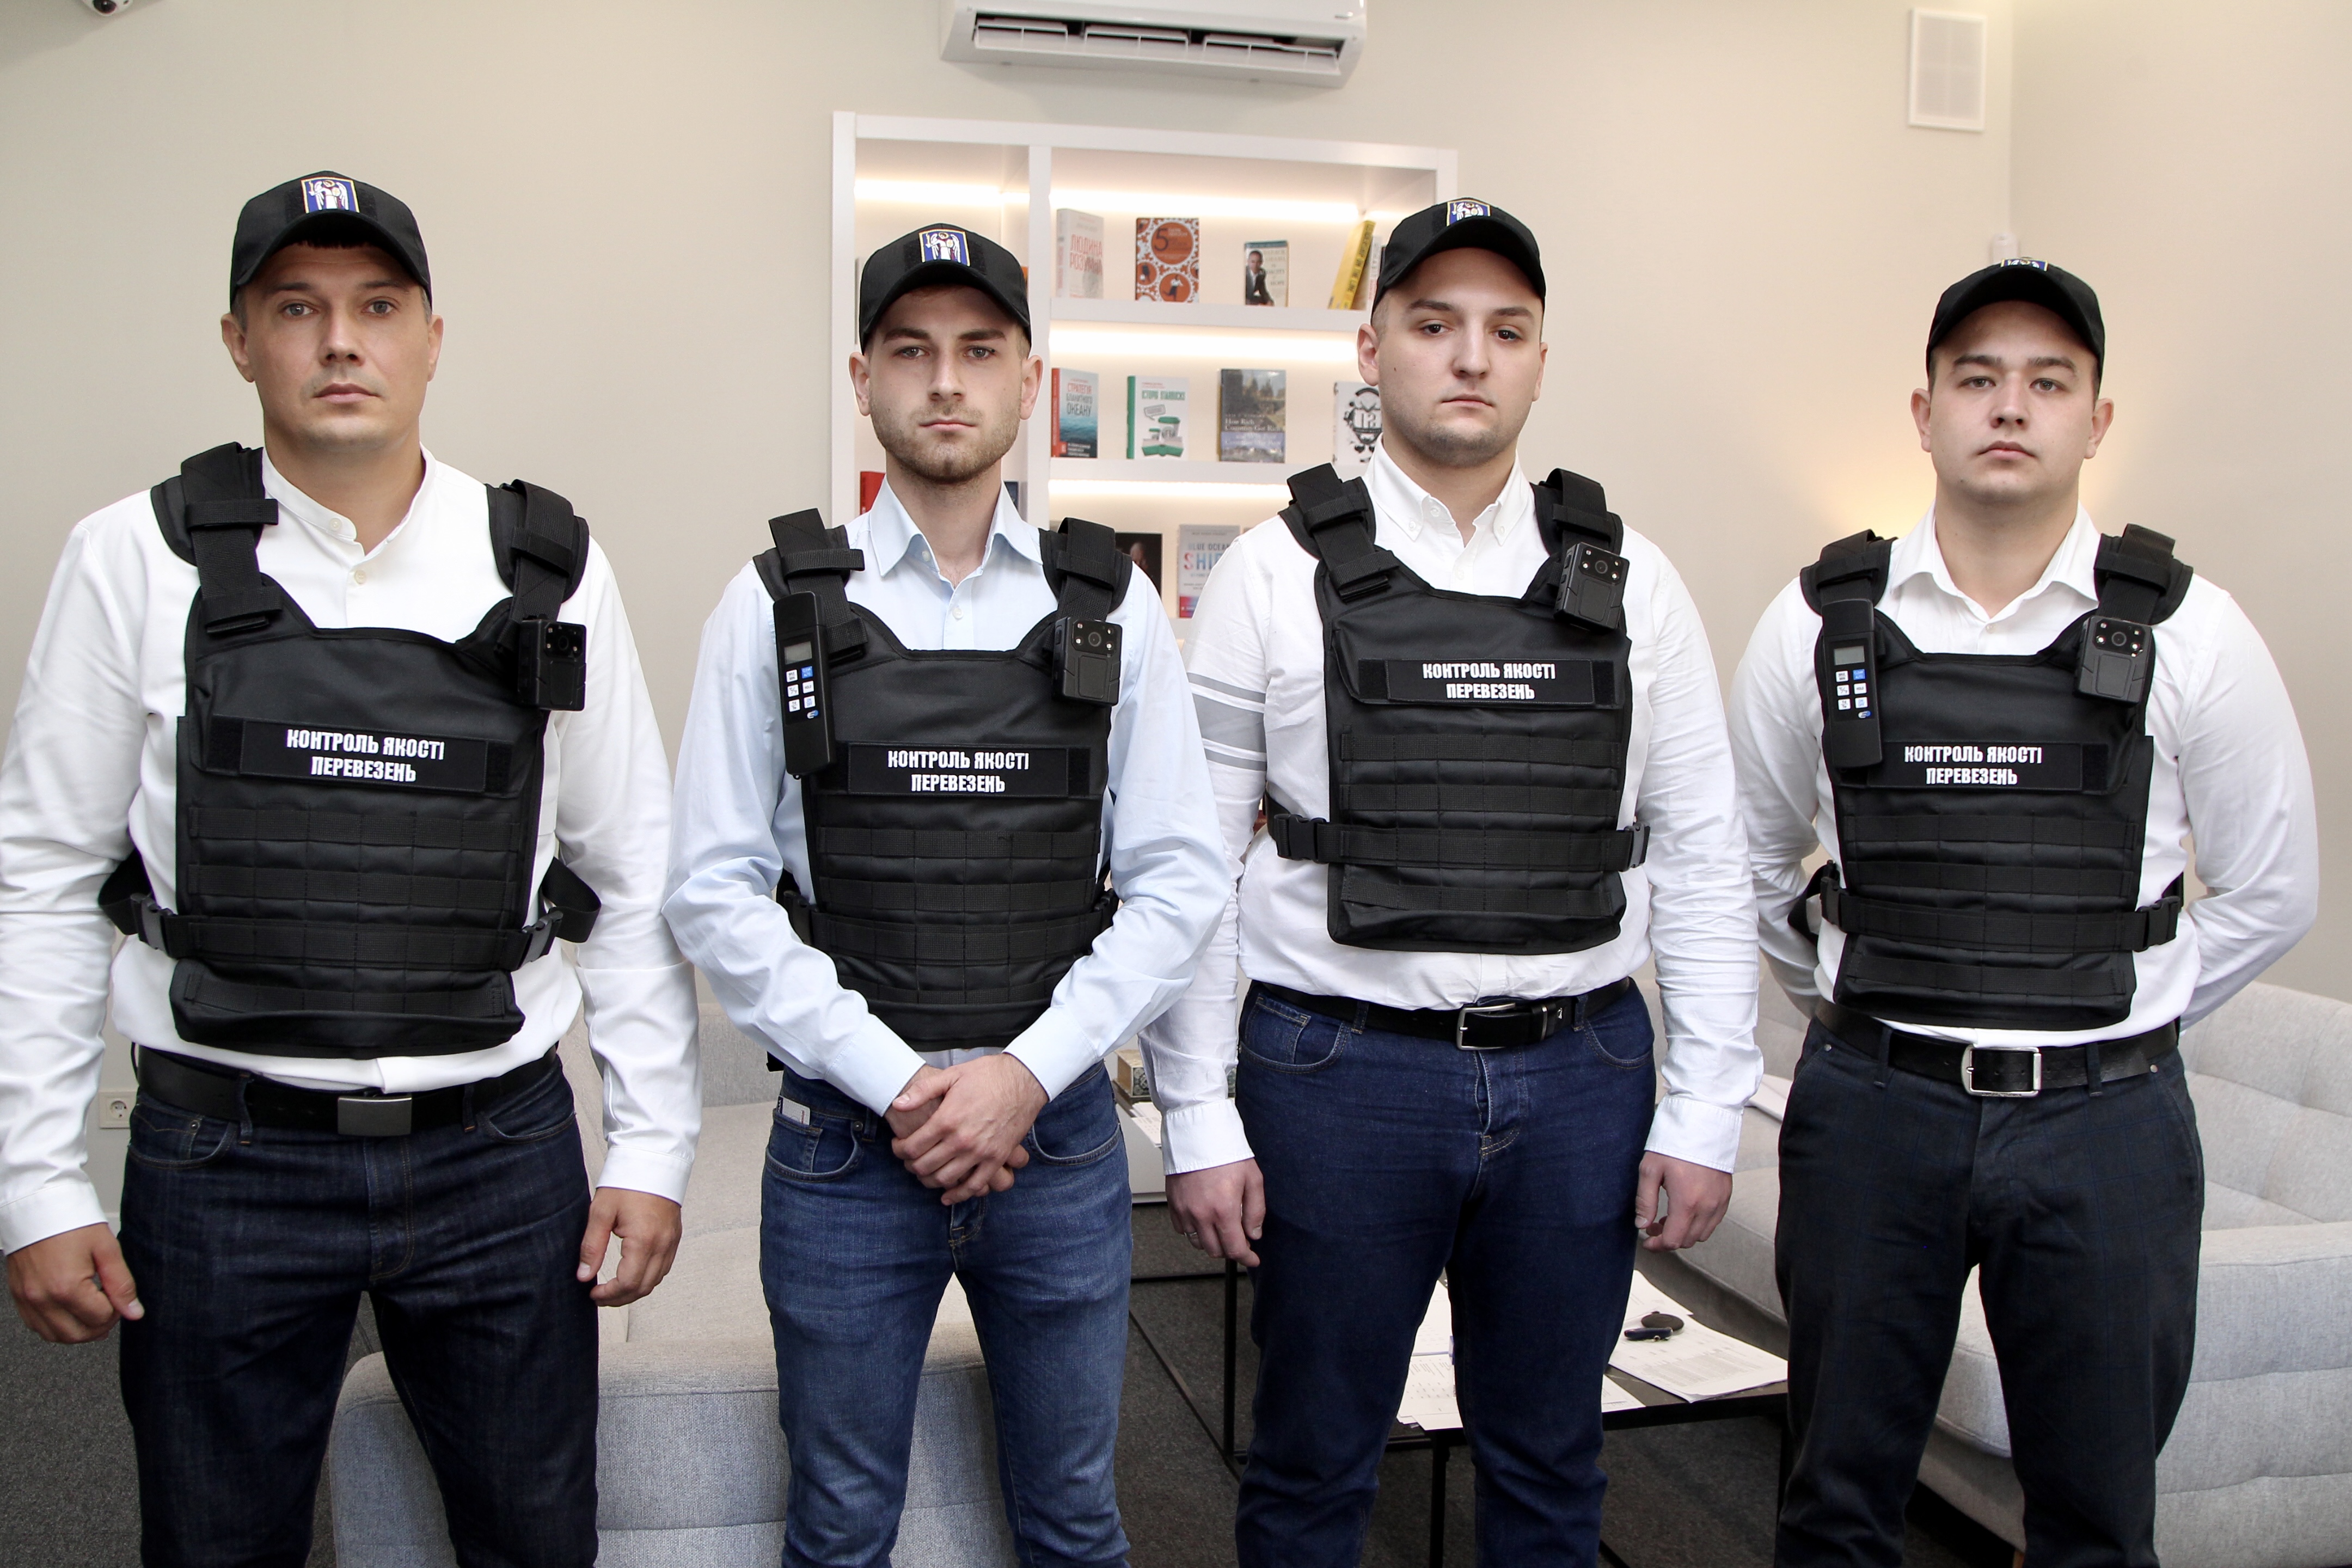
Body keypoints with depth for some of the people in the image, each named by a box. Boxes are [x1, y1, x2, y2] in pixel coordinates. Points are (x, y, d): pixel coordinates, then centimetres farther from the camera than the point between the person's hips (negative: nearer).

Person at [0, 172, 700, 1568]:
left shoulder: (548, 571, 1)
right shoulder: (140, 562, -2)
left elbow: (636, 877, 4)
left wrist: (654, 1146, 2)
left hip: (501, 1147, 1)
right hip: (225, 1155, -1)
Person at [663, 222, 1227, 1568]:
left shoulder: (1113, 608, 2)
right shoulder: (778, 605, -1)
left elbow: (1179, 880, -1)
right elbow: (717, 891, -4)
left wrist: (1028, 1072, -11)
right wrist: (893, 1082, -12)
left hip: (1058, 1132, 1)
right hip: (845, 1141, -1)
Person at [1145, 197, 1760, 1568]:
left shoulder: (1628, 582, 5)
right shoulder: (1277, 578, -2)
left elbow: (1702, 858, 6)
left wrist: (1706, 1111, 2)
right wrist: (1200, 1121, -5)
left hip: (1580, 1076, 3)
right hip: (1340, 1077, -2)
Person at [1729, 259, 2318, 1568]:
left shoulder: (2189, 633, -2)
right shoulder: (1822, 624, 0)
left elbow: (2272, 889, 7)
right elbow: (1750, 861, 13)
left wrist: (2115, 1021, 6)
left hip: (2105, 1125, 0)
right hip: (1870, 1111, 1)